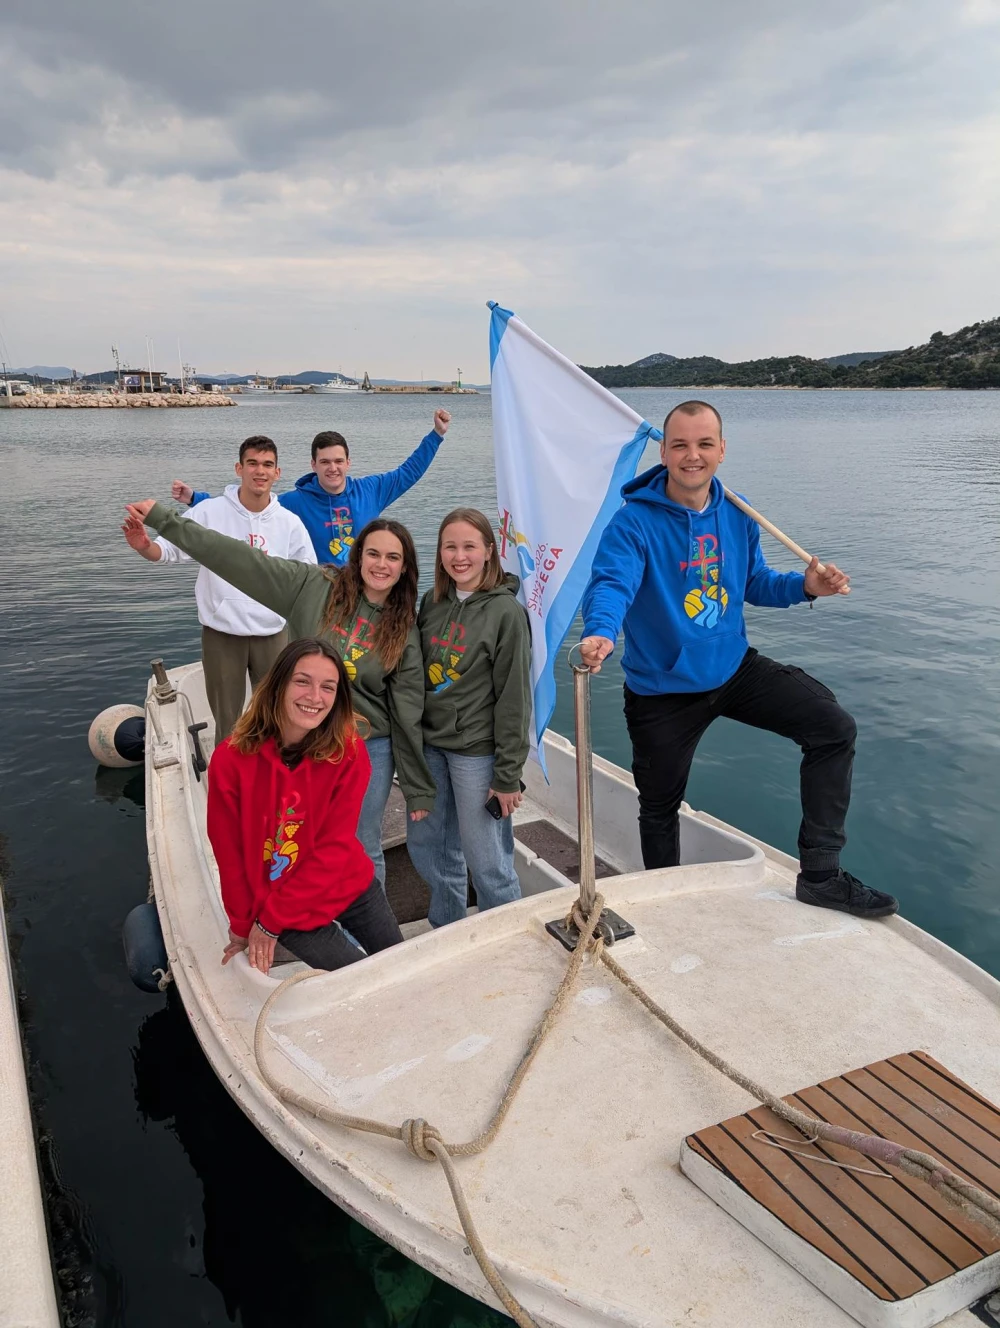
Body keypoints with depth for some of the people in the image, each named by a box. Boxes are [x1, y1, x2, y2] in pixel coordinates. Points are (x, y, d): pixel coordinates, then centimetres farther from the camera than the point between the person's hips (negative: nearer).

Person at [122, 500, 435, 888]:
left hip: (369, 750, 0)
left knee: (364, 852, 14)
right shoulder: (314, 586, -7)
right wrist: (164, 519, -13)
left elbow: (409, 713, -2)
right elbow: (239, 559, -10)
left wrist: (418, 789, -1)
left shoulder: (404, 631, -5)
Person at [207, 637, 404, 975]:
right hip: (283, 911, -2)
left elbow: (335, 846, -18)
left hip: (351, 887, 2)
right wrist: (244, 927, -2)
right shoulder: (231, 760, -22)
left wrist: (270, 922, -17)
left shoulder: (349, 752, -18)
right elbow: (230, 855, -11)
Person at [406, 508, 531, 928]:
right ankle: (446, 930, 38)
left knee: (487, 862, 2)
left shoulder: (505, 611, -11)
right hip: (430, 745, 6)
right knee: (425, 846, 16)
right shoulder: (432, 602, 6)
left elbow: (514, 698, -11)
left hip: (477, 752, -6)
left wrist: (508, 775, -12)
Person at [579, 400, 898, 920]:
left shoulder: (736, 514, -1)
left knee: (834, 729, -9)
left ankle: (819, 874, 3)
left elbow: (754, 582, 11)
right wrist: (600, 632, -57)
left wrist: (803, 586, -9)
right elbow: (610, 585, -35)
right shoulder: (634, 523, -19)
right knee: (659, 805, 13)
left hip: (734, 667, 4)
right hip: (662, 688, -4)